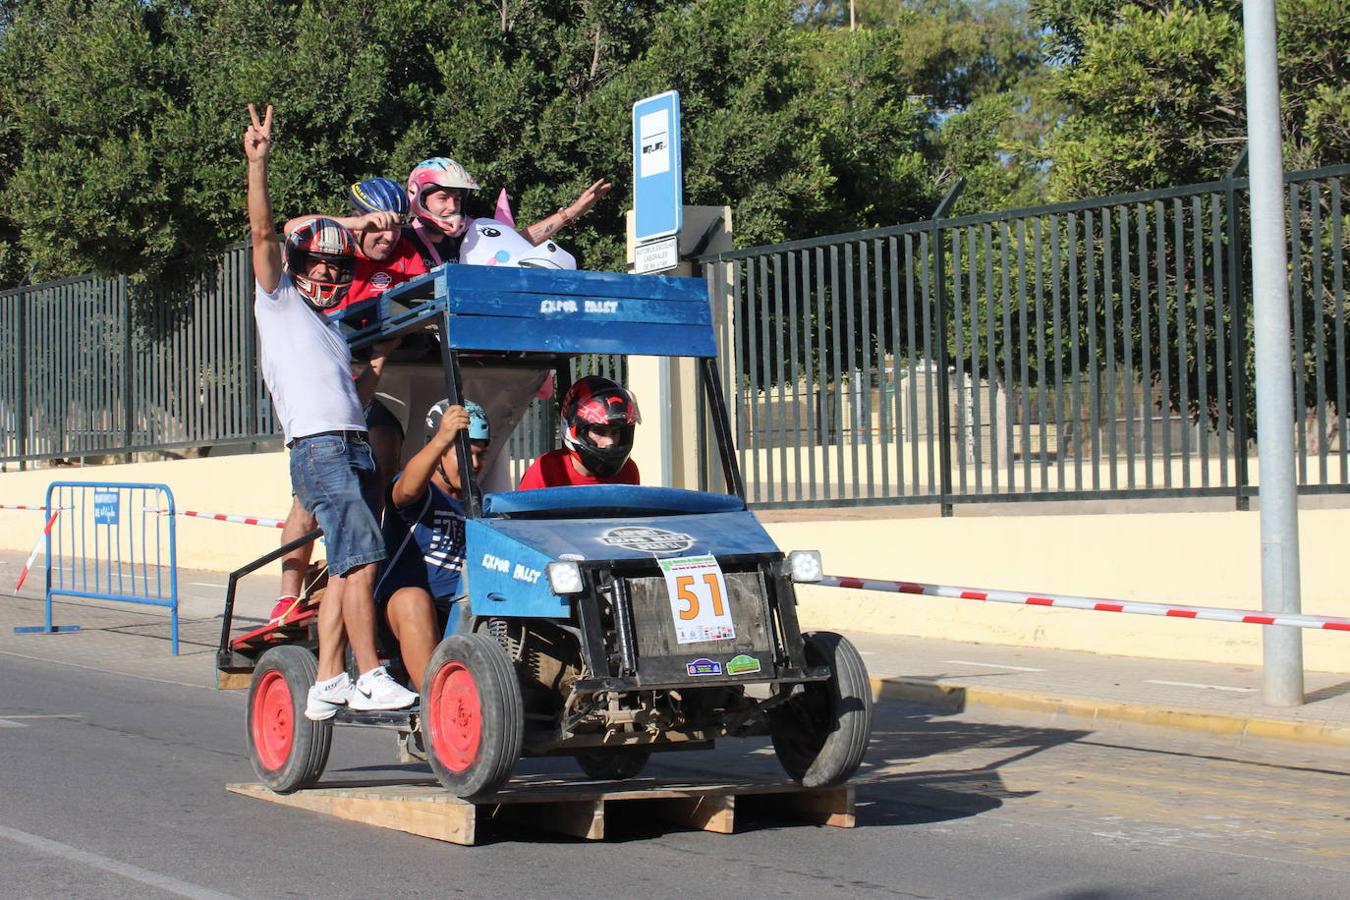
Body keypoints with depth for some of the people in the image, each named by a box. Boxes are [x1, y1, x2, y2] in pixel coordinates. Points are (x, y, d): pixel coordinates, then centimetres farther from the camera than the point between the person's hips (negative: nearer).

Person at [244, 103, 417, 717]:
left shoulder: (332, 326, 28)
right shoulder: (279, 301, 9)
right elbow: (263, 233, -4)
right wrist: (257, 164, -14)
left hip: (354, 447, 7)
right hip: (318, 448, -7)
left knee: (346, 570, 4)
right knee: (362, 560, -16)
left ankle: (327, 683, 8)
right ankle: (370, 681, -15)